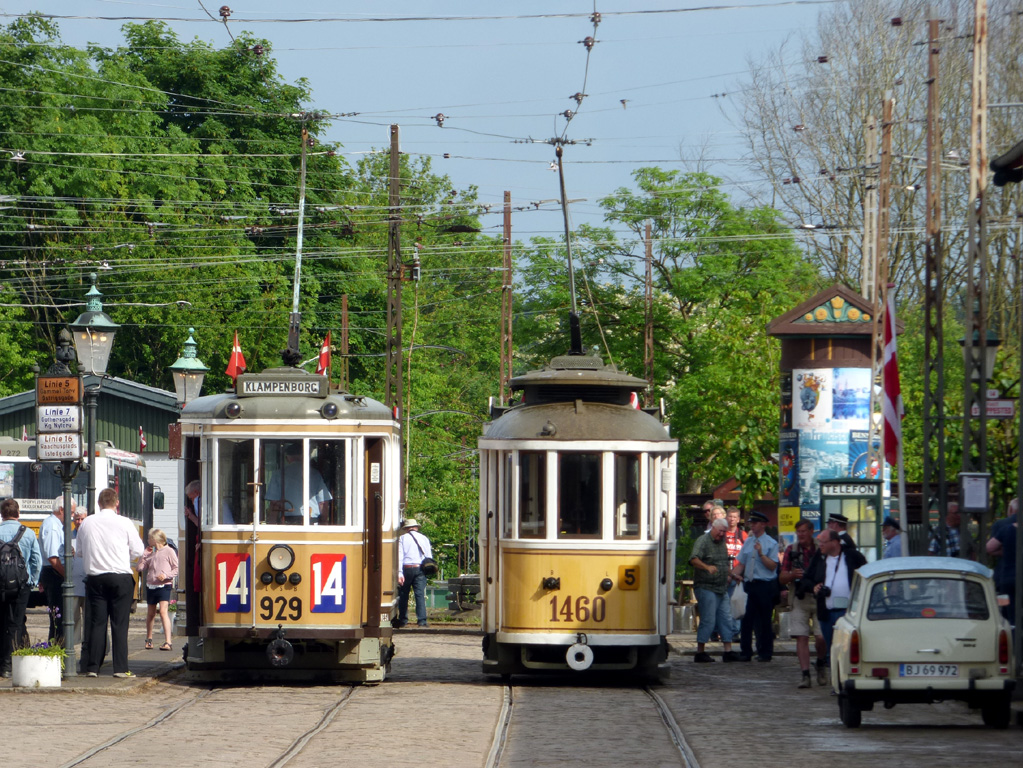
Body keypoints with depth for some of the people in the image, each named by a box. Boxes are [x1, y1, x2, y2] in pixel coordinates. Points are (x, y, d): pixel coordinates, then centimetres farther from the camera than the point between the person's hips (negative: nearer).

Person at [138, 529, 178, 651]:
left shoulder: (169, 551, -2)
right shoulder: (151, 553, 15)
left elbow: (176, 568, -5)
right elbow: (141, 568, 12)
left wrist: (166, 575, -19)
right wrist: (144, 555, 6)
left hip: (164, 585, -6)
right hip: (151, 586, 6)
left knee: (163, 611, -19)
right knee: (150, 613, 15)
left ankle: (168, 642, -23)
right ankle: (149, 639, 31)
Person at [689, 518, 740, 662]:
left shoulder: (722, 542, 16)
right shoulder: (703, 541, -10)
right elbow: (694, 559, -26)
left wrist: (727, 576, 22)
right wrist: (707, 567, -41)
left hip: (722, 589, 8)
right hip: (706, 588, -8)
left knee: (726, 620, 7)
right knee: (708, 620, -8)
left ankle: (728, 651, 10)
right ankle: (700, 653, -1)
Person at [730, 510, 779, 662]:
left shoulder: (771, 544, -4)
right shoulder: (748, 542, 14)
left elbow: (772, 566, -12)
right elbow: (741, 564, 14)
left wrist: (761, 554, -21)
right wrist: (734, 573, -5)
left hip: (765, 586, -5)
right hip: (749, 585, 5)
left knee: (764, 621, 3)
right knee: (746, 620, 4)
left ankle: (765, 653, 12)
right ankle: (745, 652, 11)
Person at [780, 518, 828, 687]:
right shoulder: (791, 550, 10)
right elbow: (782, 578, 9)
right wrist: (792, 575, -12)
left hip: (819, 598, -2)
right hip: (799, 599, 2)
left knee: (821, 638, -7)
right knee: (801, 637, -5)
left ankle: (821, 664, 22)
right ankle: (805, 675, -5)